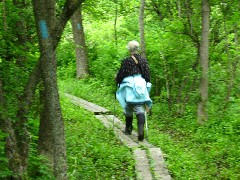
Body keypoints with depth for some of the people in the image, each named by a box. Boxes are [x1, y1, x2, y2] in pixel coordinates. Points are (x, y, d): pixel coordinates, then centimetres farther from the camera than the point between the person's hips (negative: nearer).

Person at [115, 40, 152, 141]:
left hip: (129, 88, -2)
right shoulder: (143, 61, 3)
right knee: (140, 109, -1)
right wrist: (146, 85, 22)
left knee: (128, 108, 15)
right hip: (141, 86, 2)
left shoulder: (126, 61, -9)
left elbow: (121, 74, -3)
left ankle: (128, 129, 28)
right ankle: (141, 128, -21)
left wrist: (117, 80, 18)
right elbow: (147, 75, 8)